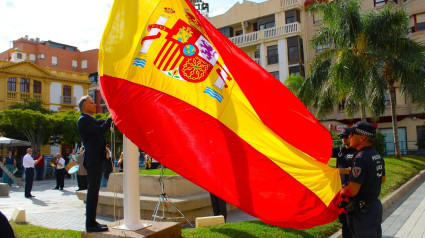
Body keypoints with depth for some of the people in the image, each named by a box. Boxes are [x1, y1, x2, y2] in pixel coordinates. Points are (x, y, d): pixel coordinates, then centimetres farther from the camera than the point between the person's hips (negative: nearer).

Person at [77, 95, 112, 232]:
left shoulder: (90, 120, 22)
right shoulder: (83, 120, -10)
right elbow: (100, 130, -22)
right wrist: (112, 117, -14)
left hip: (97, 160, 10)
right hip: (93, 160, -10)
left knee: (94, 192, 13)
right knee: (93, 192, -7)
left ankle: (92, 222, 20)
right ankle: (90, 224, -1)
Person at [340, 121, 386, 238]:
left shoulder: (360, 158, -25)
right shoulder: (377, 156, 6)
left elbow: (352, 191, -27)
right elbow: (382, 179, 20)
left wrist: (340, 192, -8)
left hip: (363, 212, -10)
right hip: (376, 206, 10)